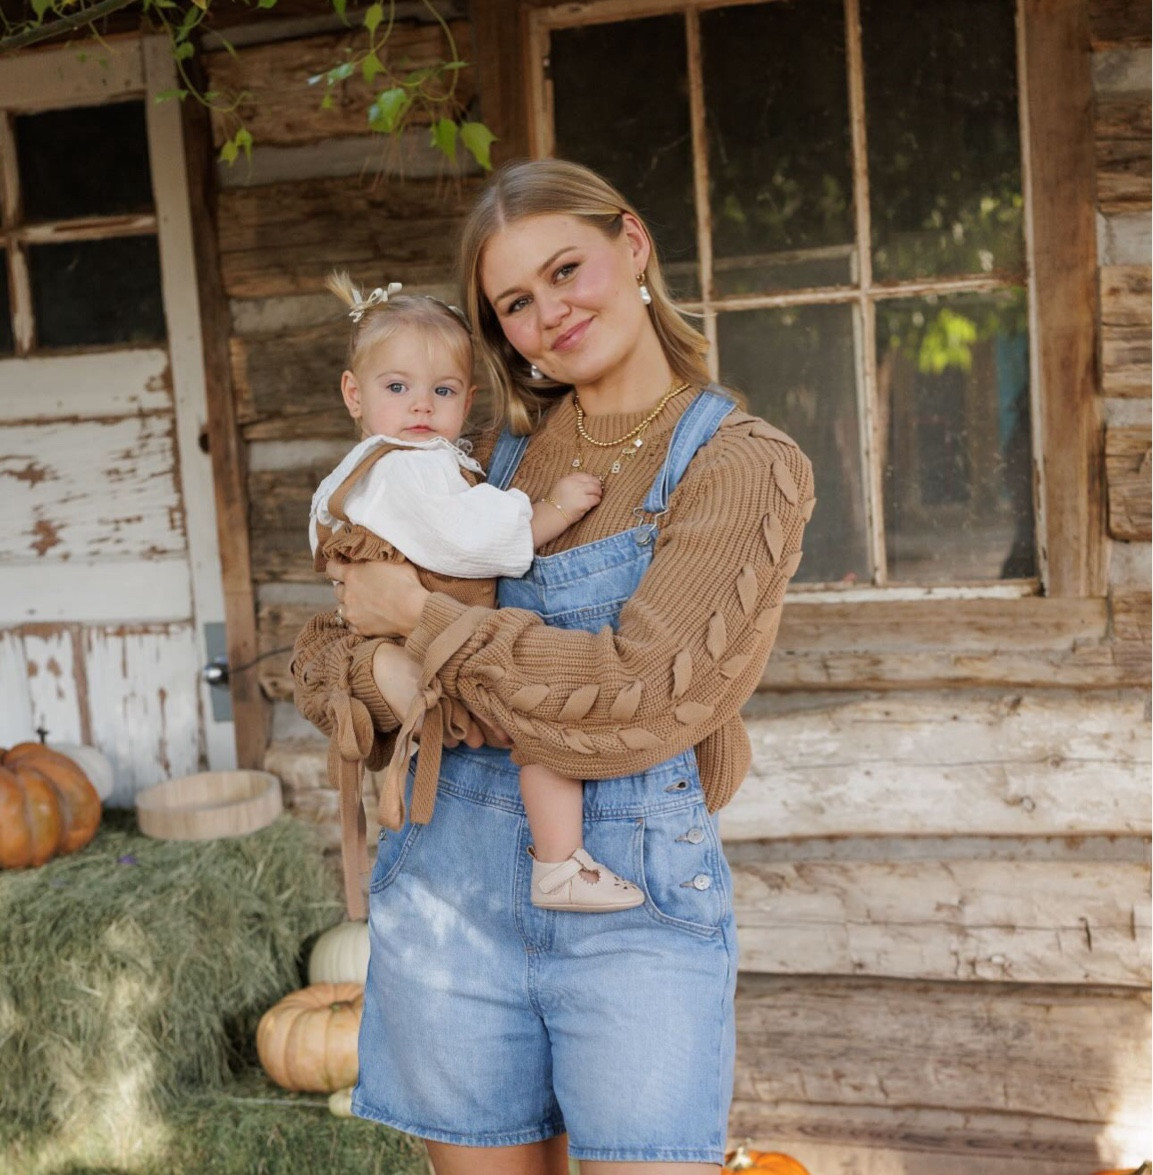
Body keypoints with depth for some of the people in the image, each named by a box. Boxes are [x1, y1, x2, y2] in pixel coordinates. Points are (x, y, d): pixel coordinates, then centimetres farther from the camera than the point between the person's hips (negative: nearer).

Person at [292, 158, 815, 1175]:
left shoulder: (748, 468, -5)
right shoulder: (501, 452, 8)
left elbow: (642, 699, -16)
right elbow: (324, 648, 10)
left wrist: (425, 620, -10)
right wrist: (384, 675, -14)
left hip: (637, 906, -3)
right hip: (449, 887, 4)